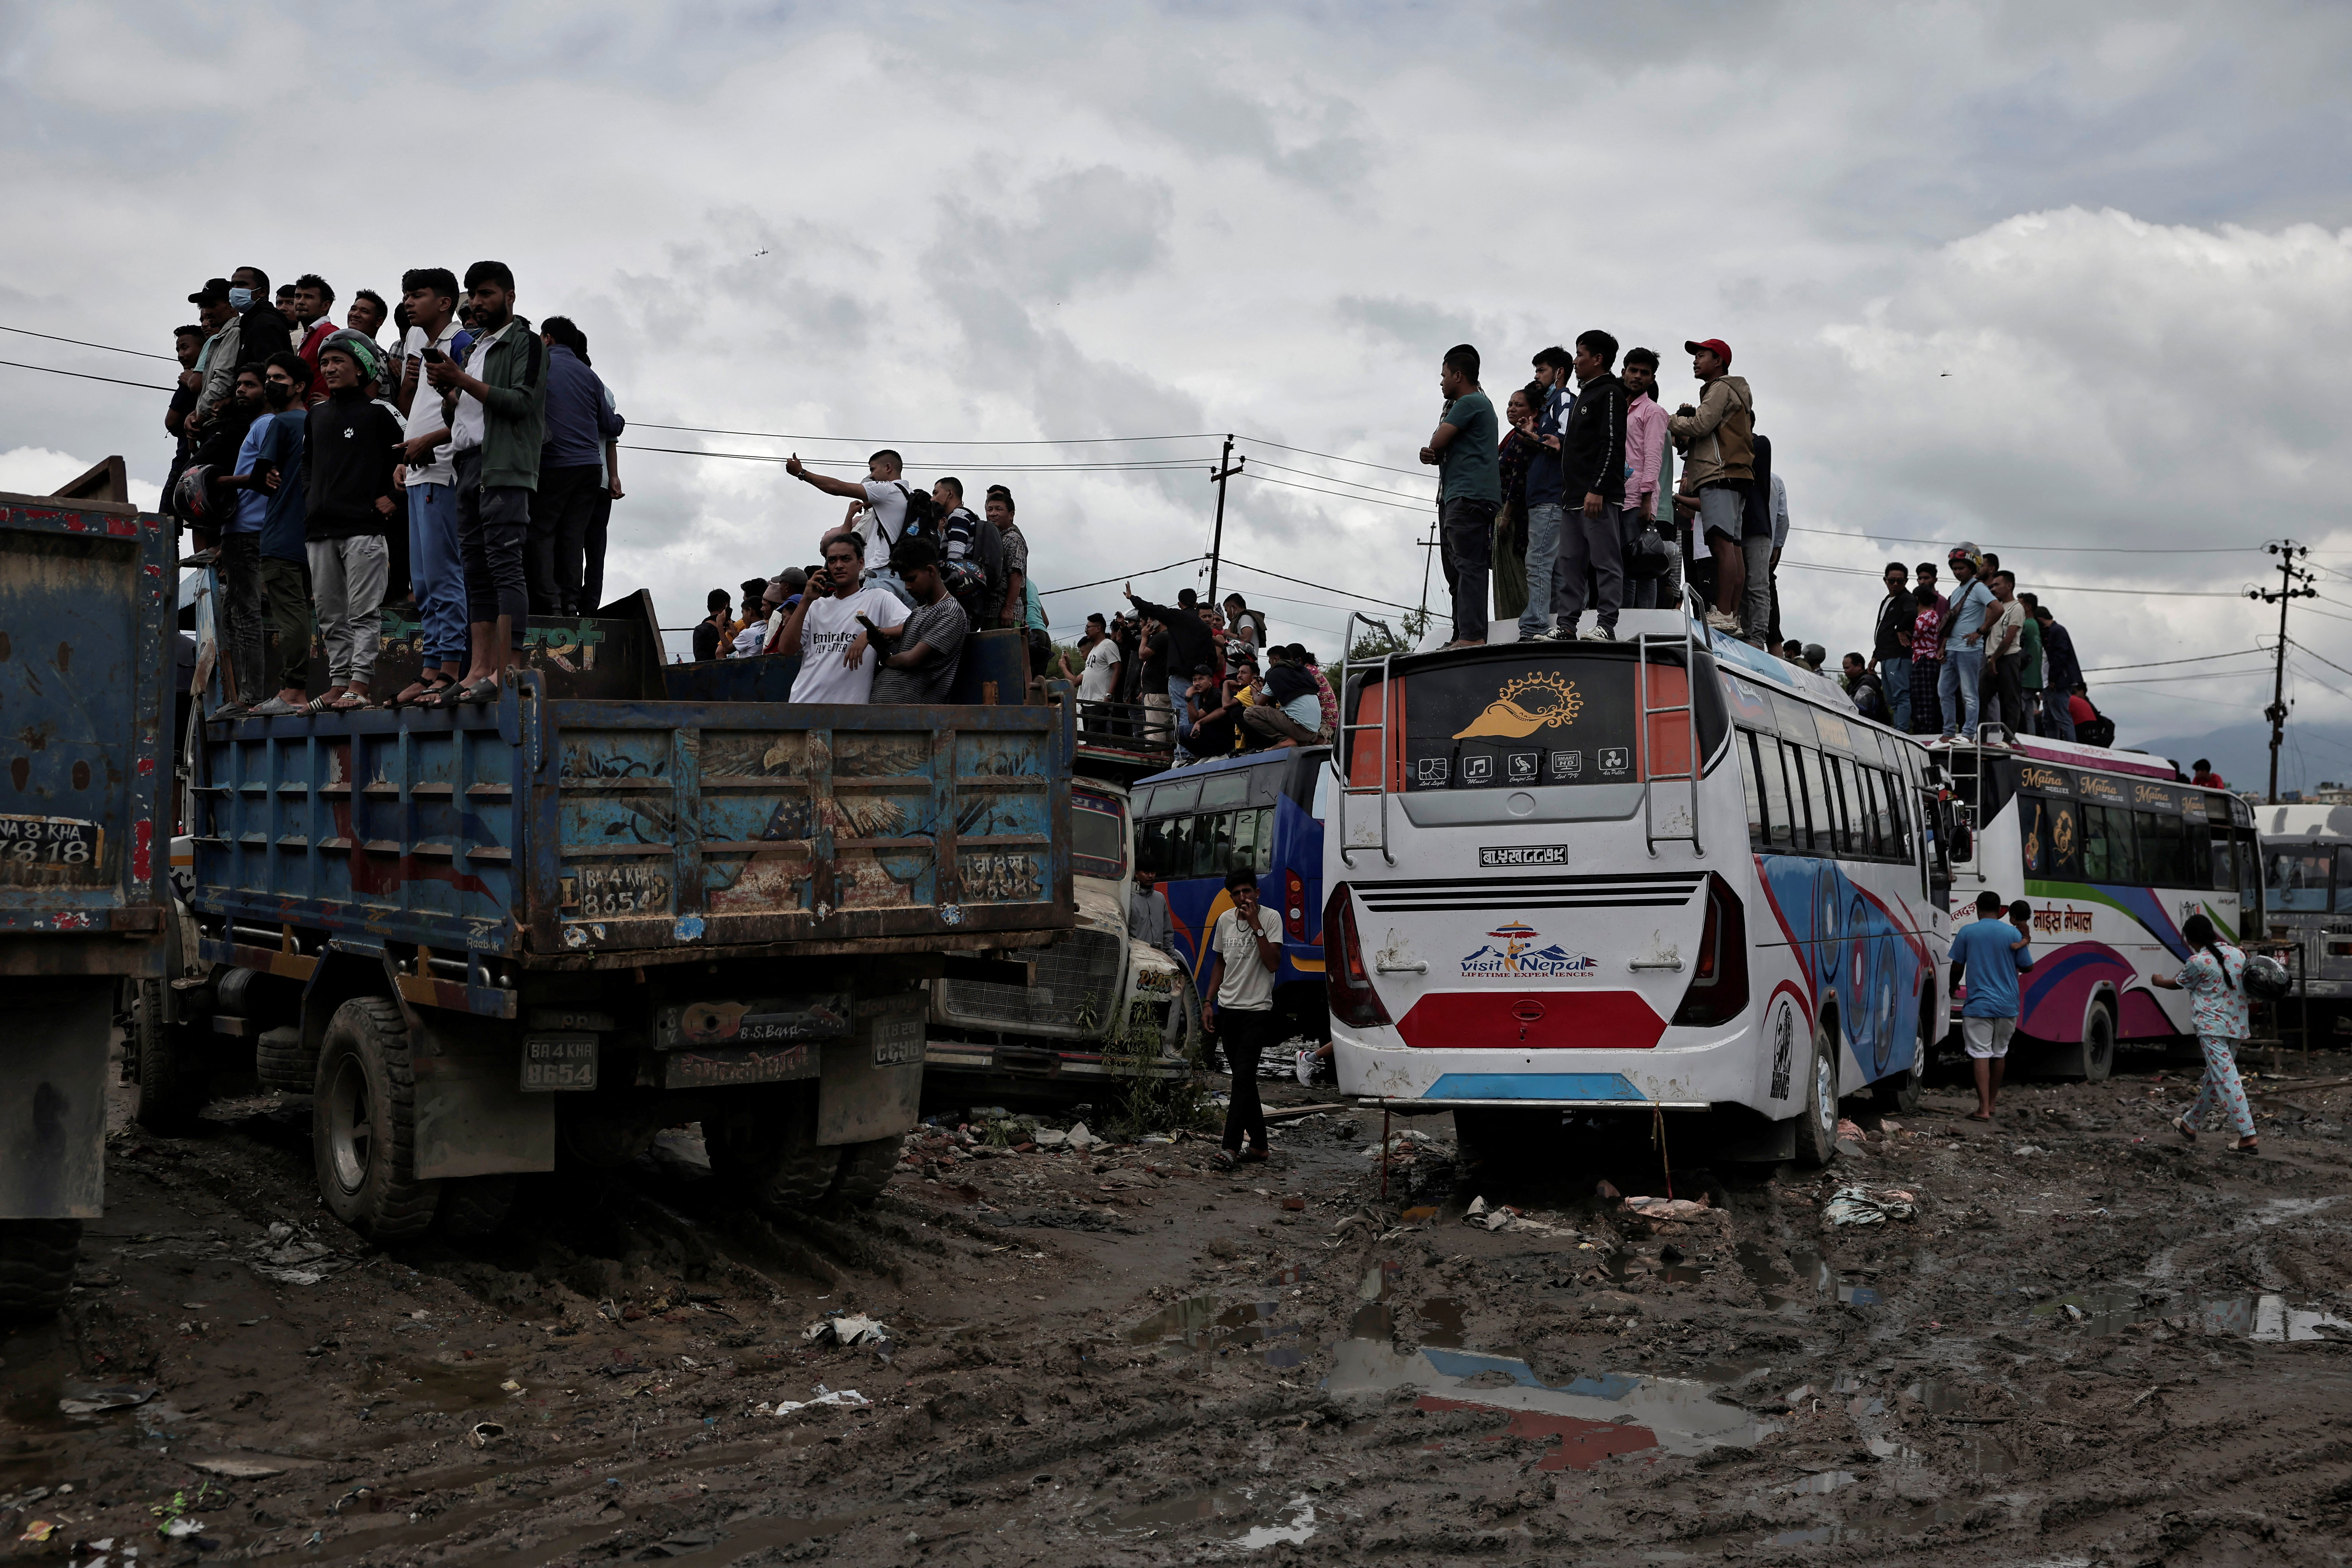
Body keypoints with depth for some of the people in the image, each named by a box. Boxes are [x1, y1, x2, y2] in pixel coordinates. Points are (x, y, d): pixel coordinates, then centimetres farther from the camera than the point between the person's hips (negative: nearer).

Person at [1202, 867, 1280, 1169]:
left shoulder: (1271, 920, -9)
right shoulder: (1225, 920, 8)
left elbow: (1273, 963, -20)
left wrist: (1256, 925, -23)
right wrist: (1209, 1003, 12)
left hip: (1257, 1010, -6)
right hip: (1228, 1008, 6)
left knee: (1244, 1076, -13)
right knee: (1243, 1078, 9)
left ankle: (1232, 1148, -17)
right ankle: (1258, 1145, 17)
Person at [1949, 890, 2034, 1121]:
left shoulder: (1967, 932, -4)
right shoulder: (2014, 933, -2)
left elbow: (1957, 967, 3)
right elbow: (2027, 967, 5)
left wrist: (1954, 987, 23)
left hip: (1978, 1004, -2)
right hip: (2007, 1005, 3)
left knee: (1981, 1054, -5)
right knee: (1999, 1053, 18)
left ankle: (1983, 1109, -13)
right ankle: (1992, 1100, 29)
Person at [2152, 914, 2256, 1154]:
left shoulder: (2198, 962, -12)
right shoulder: (2237, 955, 6)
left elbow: (2177, 984, 7)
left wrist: (2159, 981, 26)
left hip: (2213, 1028, -8)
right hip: (2237, 1027, 8)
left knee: (2226, 1079, -10)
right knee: (2213, 1078, 17)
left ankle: (2248, 1135, -18)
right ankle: (2190, 1124, 33)